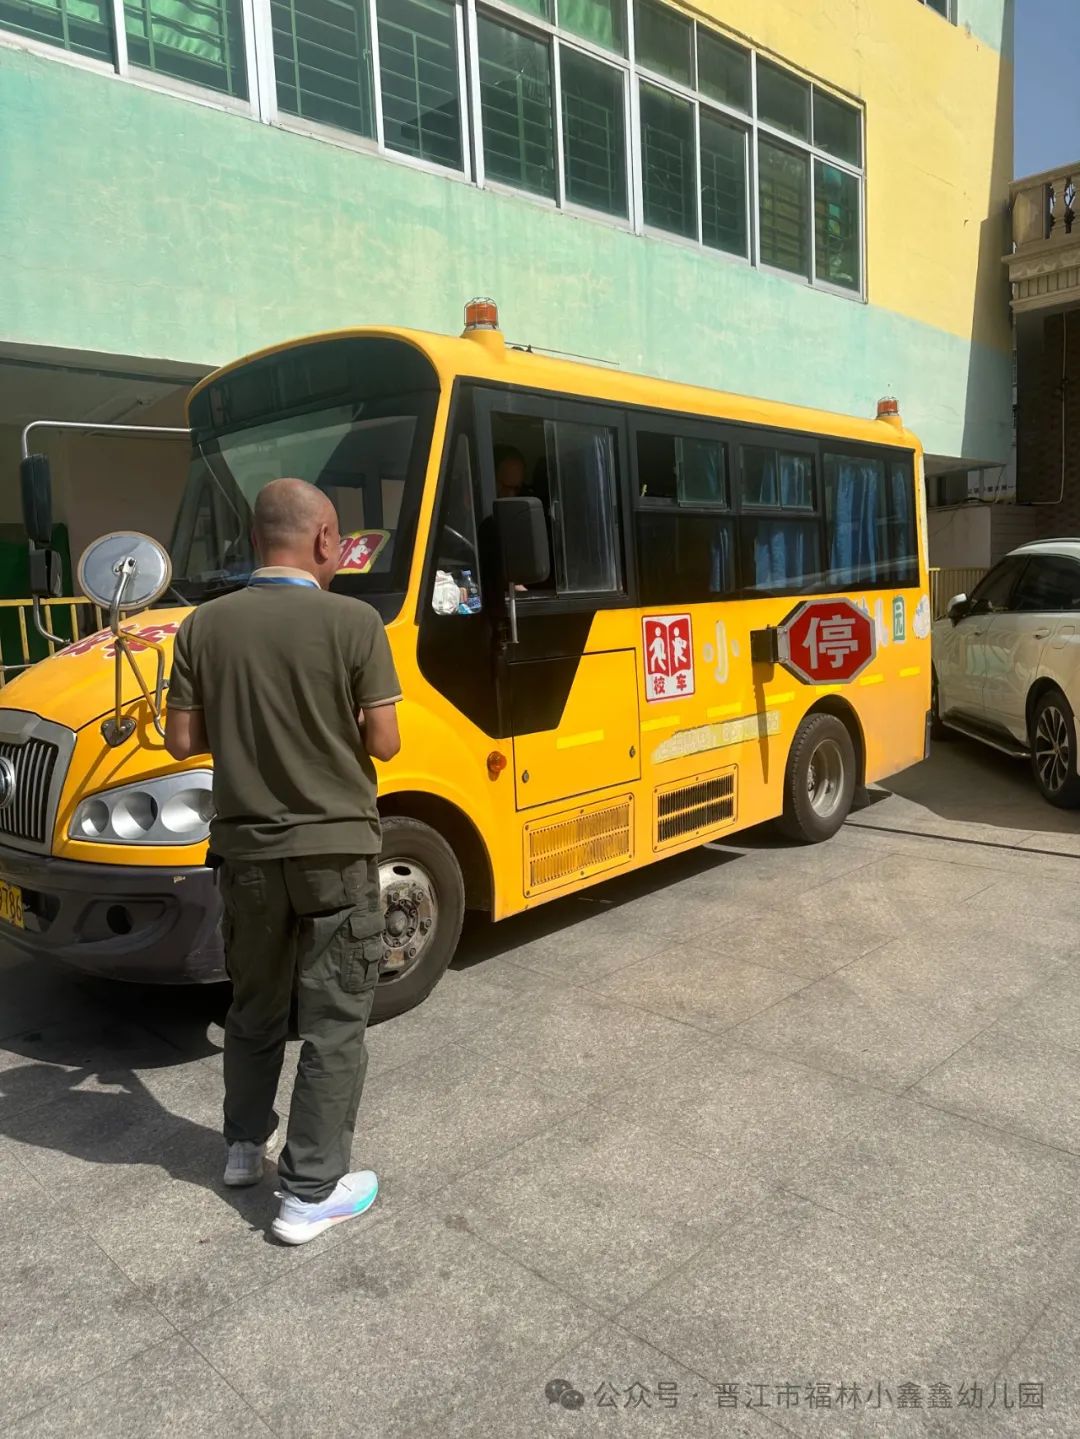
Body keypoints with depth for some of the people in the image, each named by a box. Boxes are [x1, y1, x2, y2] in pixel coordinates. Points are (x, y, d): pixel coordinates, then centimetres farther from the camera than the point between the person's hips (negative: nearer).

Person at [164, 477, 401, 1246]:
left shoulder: (206, 625, -3)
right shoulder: (353, 622, -14)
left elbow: (183, 741, 0)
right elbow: (383, 743, -11)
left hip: (247, 850, 4)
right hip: (335, 849, -4)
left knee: (254, 1006, 23)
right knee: (335, 1021, 9)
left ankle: (245, 1145, 40)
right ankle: (312, 1191, 17)